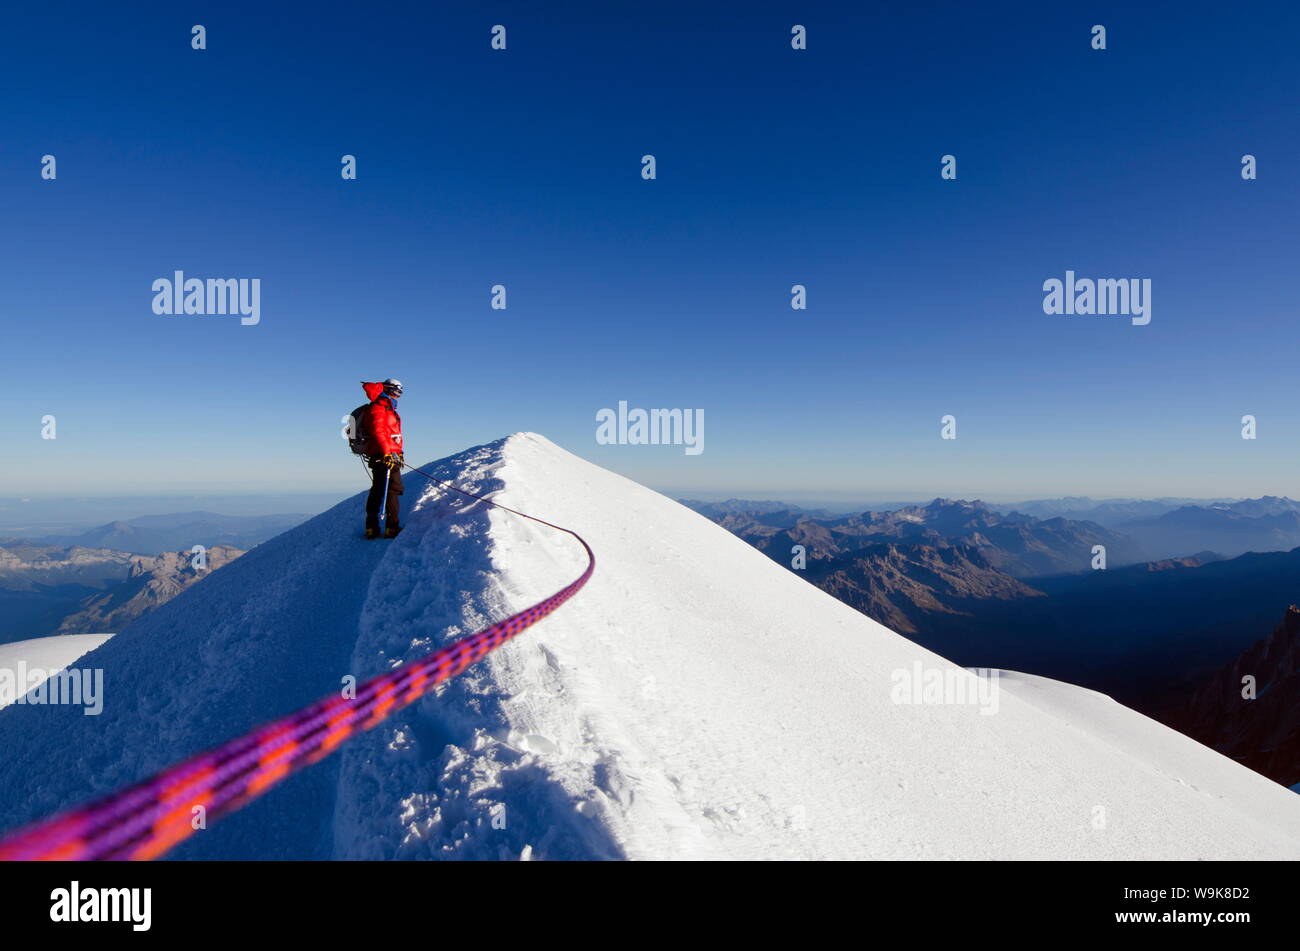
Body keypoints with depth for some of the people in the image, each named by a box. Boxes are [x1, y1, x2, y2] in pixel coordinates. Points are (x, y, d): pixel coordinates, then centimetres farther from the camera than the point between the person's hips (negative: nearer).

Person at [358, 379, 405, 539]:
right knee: (393, 489, -13)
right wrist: (387, 452, -29)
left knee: (378, 491, 11)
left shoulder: (388, 410, 24)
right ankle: (392, 527, -15)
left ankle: (372, 528, 15)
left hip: (390, 455, 11)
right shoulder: (377, 409, -9)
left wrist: (398, 452, 29)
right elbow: (378, 432, -22)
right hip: (383, 456, -11)